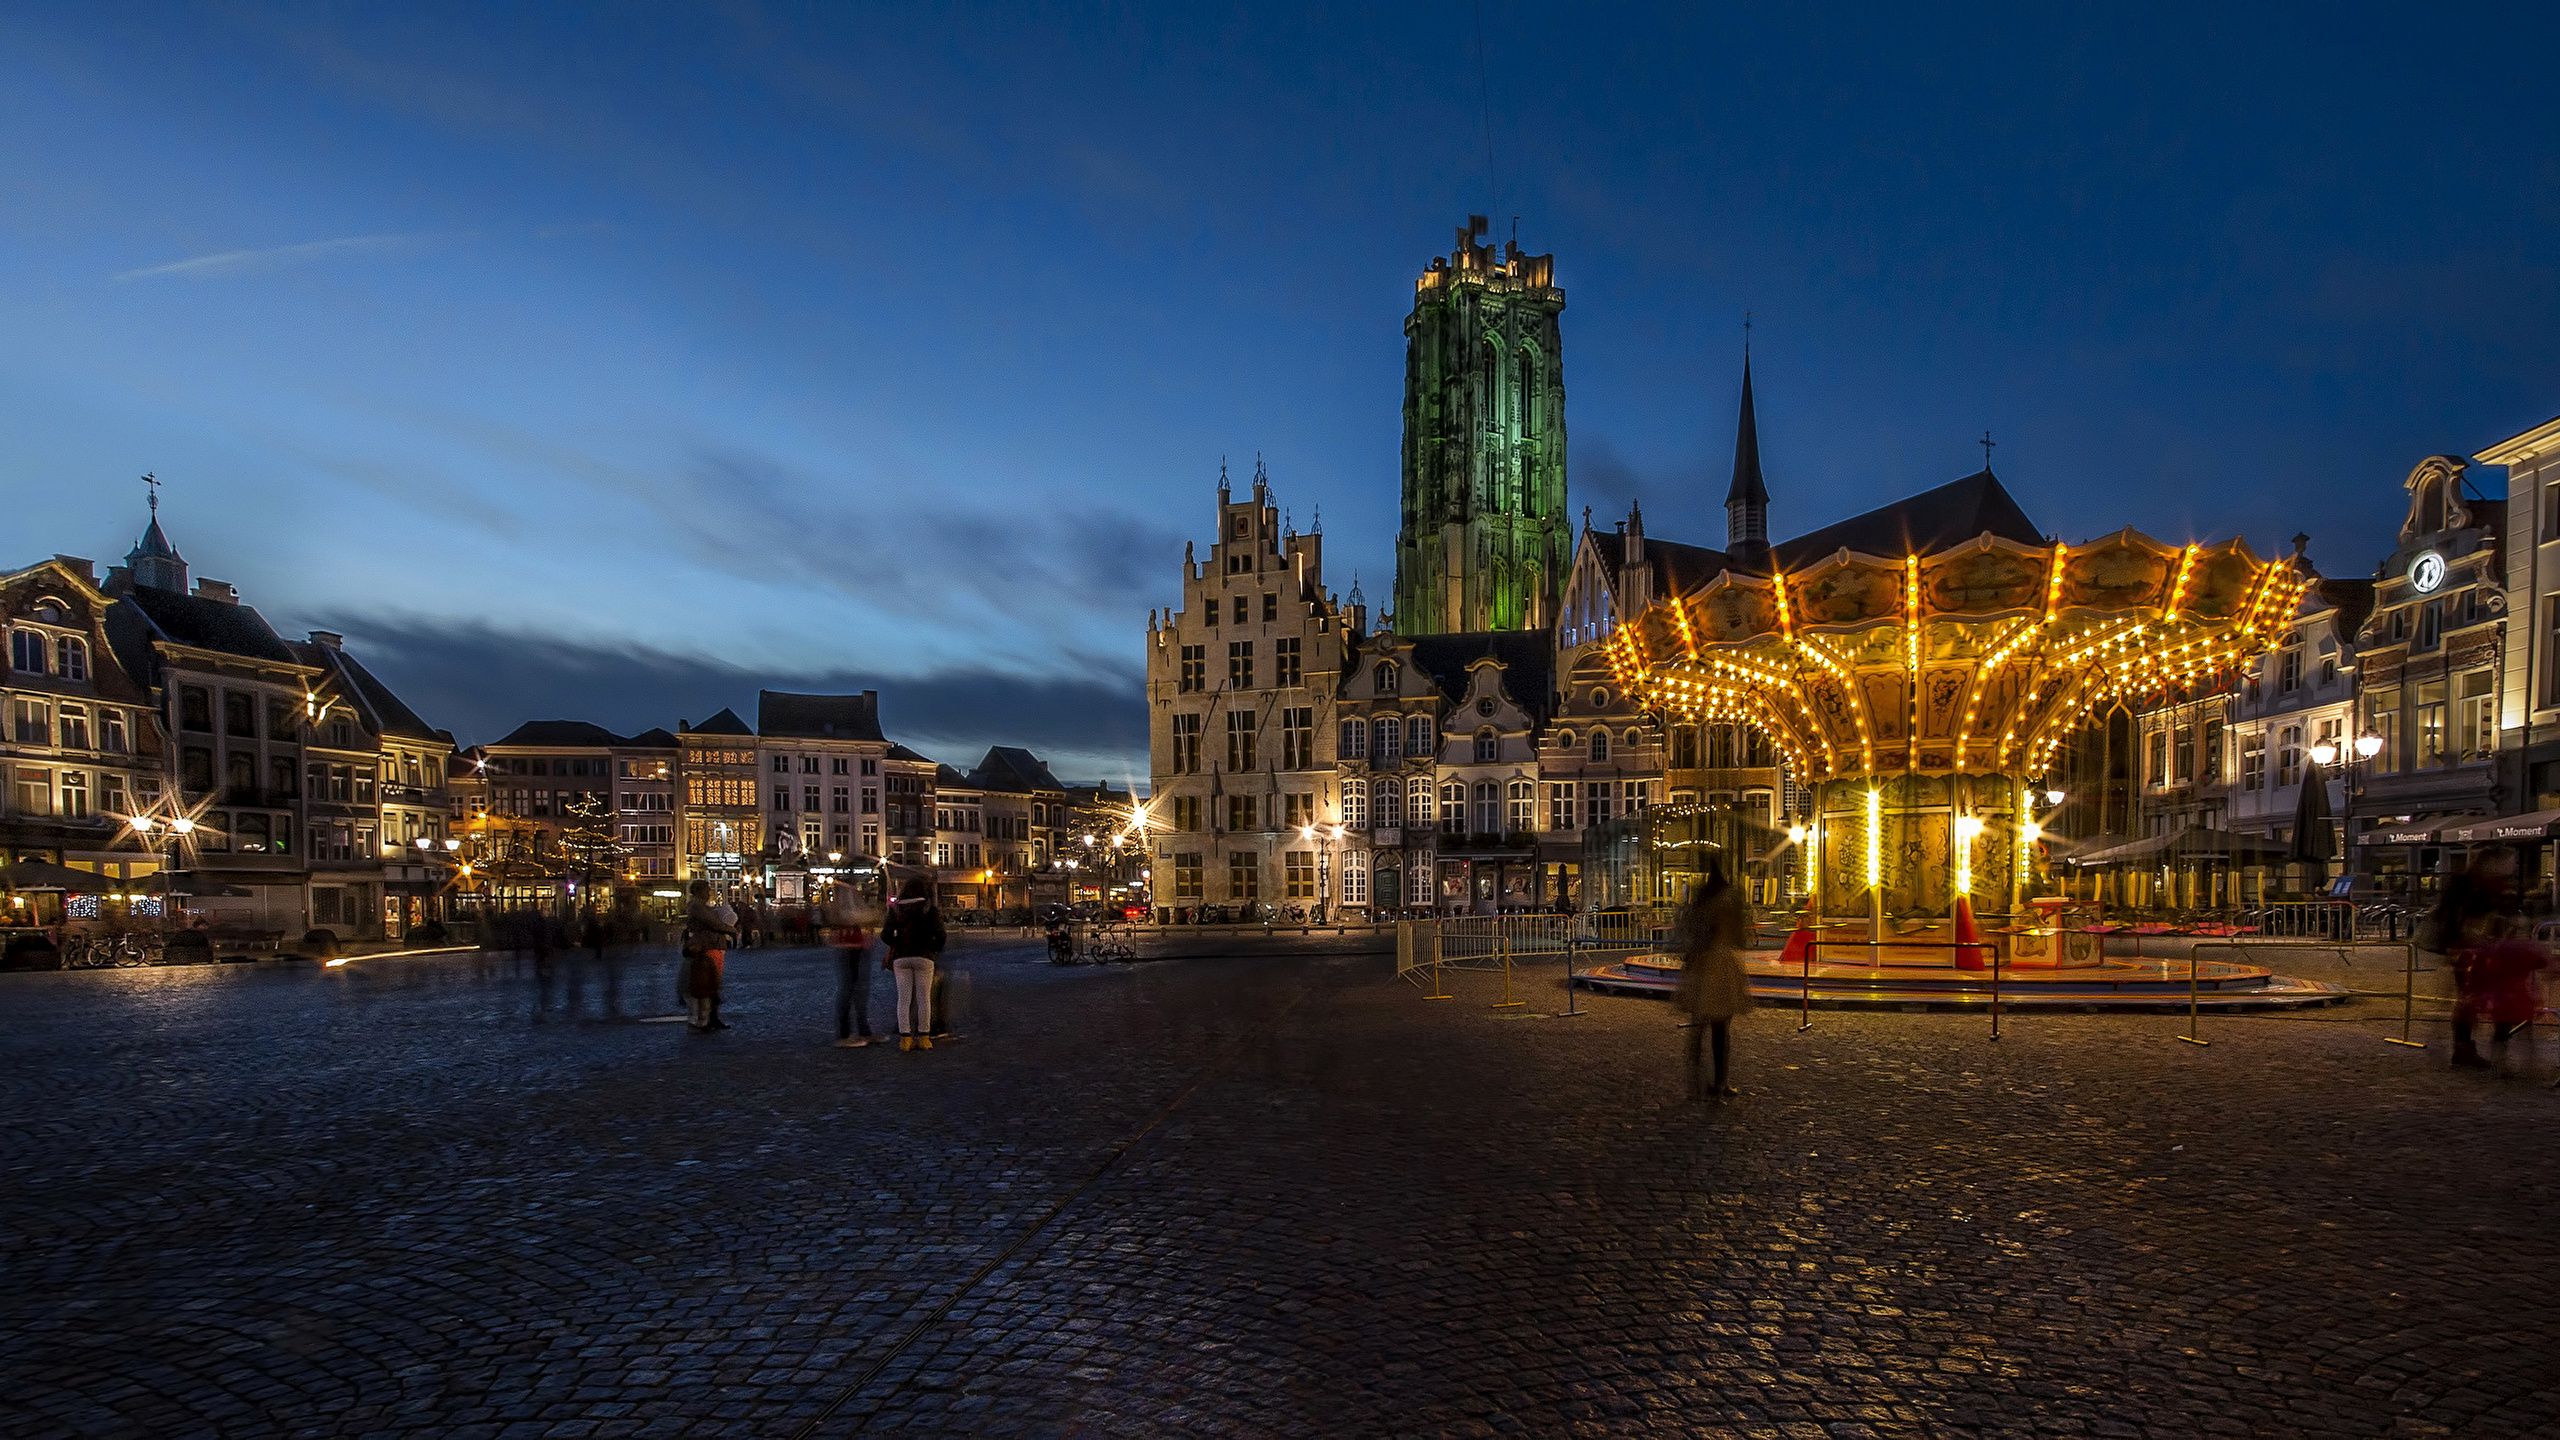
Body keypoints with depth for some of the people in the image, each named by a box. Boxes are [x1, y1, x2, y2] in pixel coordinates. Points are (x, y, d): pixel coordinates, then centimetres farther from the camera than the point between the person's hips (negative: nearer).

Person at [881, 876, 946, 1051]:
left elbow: (885, 935, 2)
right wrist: (935, 949, 8)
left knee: (904, 998, 5)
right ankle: (924, 1037, 4)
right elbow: (940, 935, -9)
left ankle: (905, 1038, 3)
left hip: (901, 958, 2)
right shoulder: (931, 910, 0)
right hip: (923, 957, -2)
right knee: (924, 998, 4)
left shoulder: (897, 909, 8)